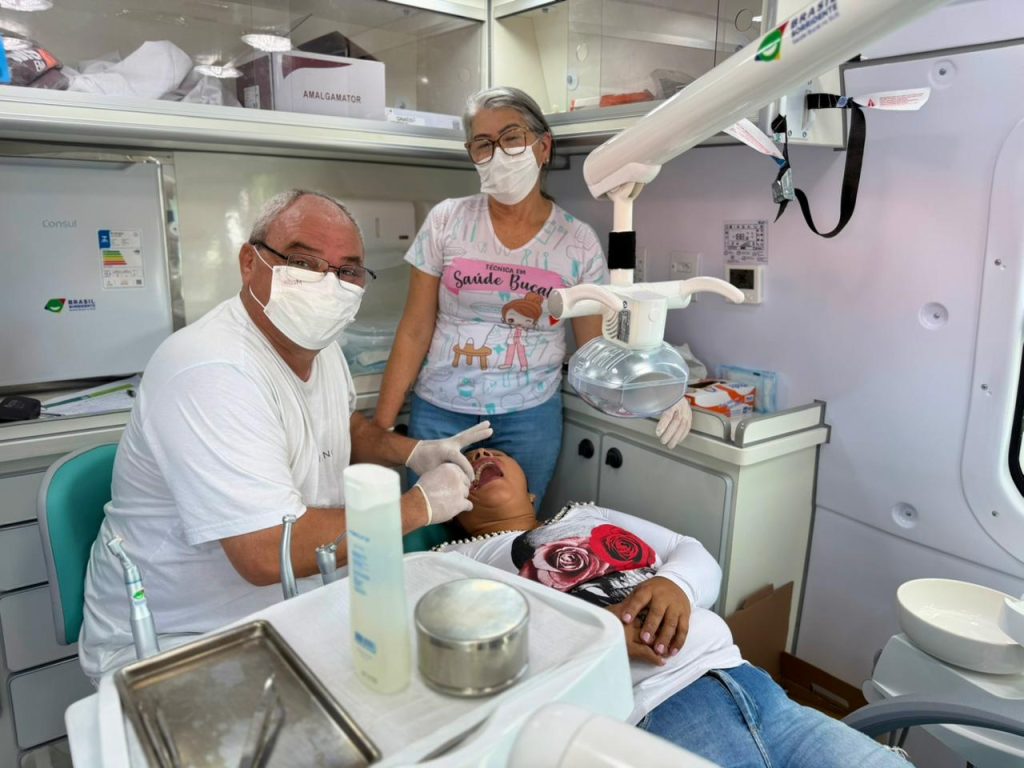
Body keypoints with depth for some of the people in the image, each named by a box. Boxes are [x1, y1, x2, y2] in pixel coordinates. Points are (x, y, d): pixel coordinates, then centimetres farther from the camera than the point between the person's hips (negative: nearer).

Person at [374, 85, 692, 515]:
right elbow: (414, 333, -1)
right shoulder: (446, 221, -4)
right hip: (439, 412, 1)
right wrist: (382, 425, -2)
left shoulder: (579, 242, -4)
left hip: (530, 417, 0)